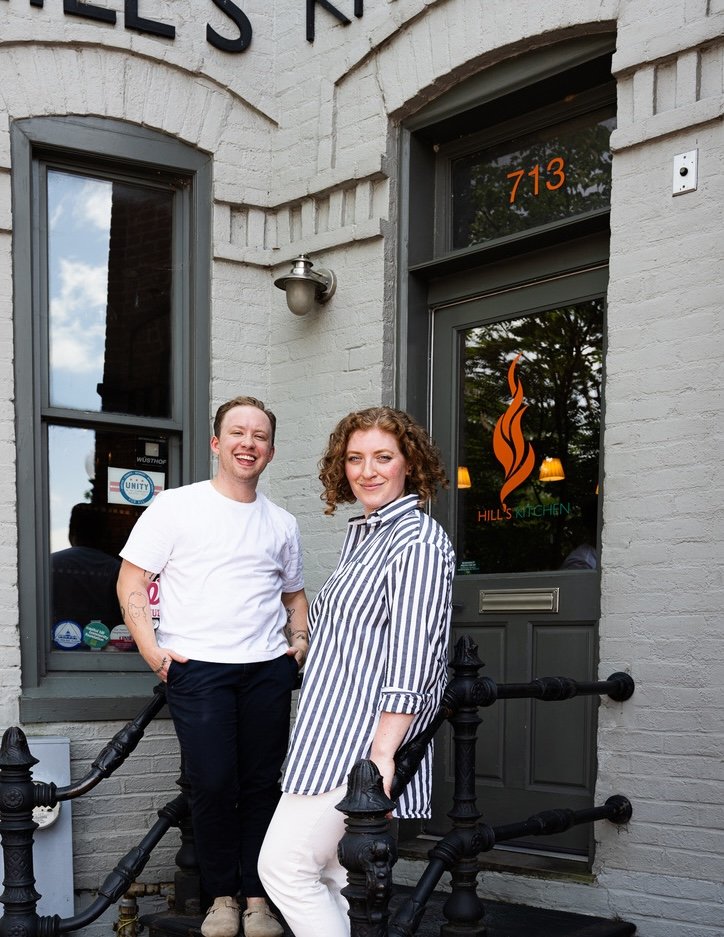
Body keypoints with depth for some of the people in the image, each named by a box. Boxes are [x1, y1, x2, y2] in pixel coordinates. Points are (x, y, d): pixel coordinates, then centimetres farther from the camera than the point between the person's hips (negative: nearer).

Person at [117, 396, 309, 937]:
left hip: (268, 669, 4)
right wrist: (152, 650, -9)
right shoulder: (175, 507, 2)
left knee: (263, 785, 4)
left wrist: (300, 639, 8)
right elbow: (131, 584, 1)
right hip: (197, 666, -3)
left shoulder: (282, 524, 14)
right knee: (213, 783, -5)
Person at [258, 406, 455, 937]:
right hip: (338, 735, 10)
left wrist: (382, 753, -26)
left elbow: (412, 661, -21)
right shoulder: (362, 533, 16)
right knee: (342, 879, 13)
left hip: (362, 743, -10)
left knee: (284, 865, -9)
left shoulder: (418, 543, -14)